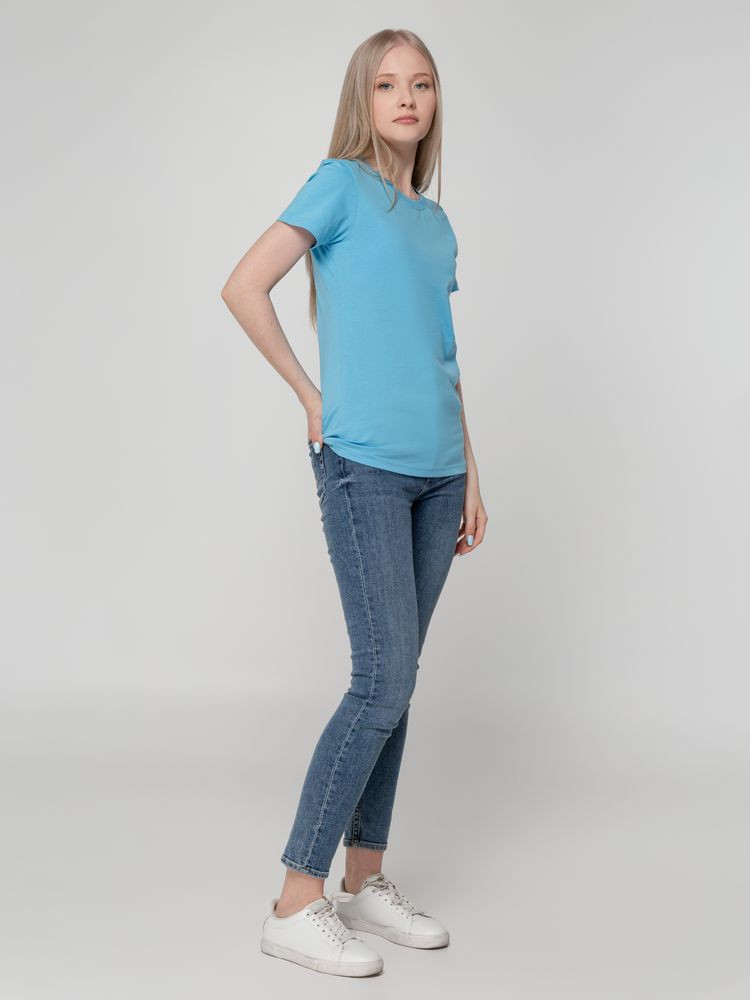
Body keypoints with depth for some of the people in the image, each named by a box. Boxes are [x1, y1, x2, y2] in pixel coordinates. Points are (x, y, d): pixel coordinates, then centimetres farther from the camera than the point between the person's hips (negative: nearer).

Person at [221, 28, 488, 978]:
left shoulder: (436, 221, 18)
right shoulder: (340, 184, -1)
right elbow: (243, 287, -9)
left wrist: (470, 474, 16)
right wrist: (311, 396, -6)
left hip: (435, 472, 7)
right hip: (364, 466, -6)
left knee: (396, 684, 9)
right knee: (383, 683, -10)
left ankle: (365, 881, 21)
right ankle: (295, 906, -1)